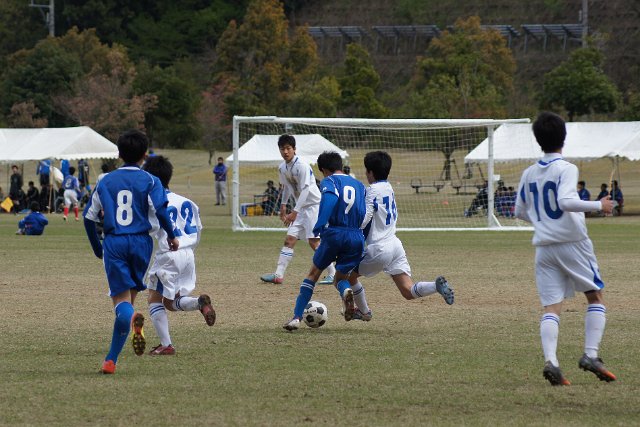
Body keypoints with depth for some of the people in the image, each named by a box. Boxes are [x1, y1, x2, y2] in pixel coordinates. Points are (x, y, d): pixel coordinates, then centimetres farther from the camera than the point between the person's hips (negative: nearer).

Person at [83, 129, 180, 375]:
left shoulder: (106, 181, 11)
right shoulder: (149, 181, 2)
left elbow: (89, 216, 12)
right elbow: (160, 210, -13)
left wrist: (97, 248, 24)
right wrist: (171, 236, 2)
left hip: (114, 243, 0)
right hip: (140, 241, 0)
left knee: (121, 298, -3)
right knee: (130, 294, 11)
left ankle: (133, 318, -42)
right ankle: (111, 359, -1)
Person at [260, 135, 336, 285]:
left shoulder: (302, 166, -19)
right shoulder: (282, 168, 6)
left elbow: (305, 190, -24)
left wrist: (294, 212, -28)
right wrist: (283, 206, 21)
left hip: (313, 205, -8)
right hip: (300, 208, 8)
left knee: (314, 242, -11)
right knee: (289, 240, 0)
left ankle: (332, 274, -4)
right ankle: (278, 275, -3)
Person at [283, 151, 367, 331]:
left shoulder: (329, 181, 3)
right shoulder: (359, 185, 19)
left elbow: (330, 198, -20)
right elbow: (365, 213, 15)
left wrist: (319, 226, -25)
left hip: (333, 235, -3)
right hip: (356, 238, 3)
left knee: (313, 273, 15)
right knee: (340, 278, 17)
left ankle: (296, 317, 11)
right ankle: (346, 291, -21)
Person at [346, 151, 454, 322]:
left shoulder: (373, 190, -11)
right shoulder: (388, 187, 14)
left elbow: (364, 219, -19)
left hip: (379, 249, -8)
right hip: (396, 244, 8)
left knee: (349, 274, 17)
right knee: (408, 291, 0)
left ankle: (363, 311, 25)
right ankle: (437, 285, -23)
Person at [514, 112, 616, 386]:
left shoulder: (528, 174, 9)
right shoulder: (566, 169, -9)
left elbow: (520, 212, 18)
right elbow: (565, 201, -24)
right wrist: (598, 206, -15)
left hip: (544, 247, 4)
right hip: (573, 241, -4)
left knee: (552, 307, 0)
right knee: (595, 297, 10)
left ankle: (550, 360, -20)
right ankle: (591, 355, -4)